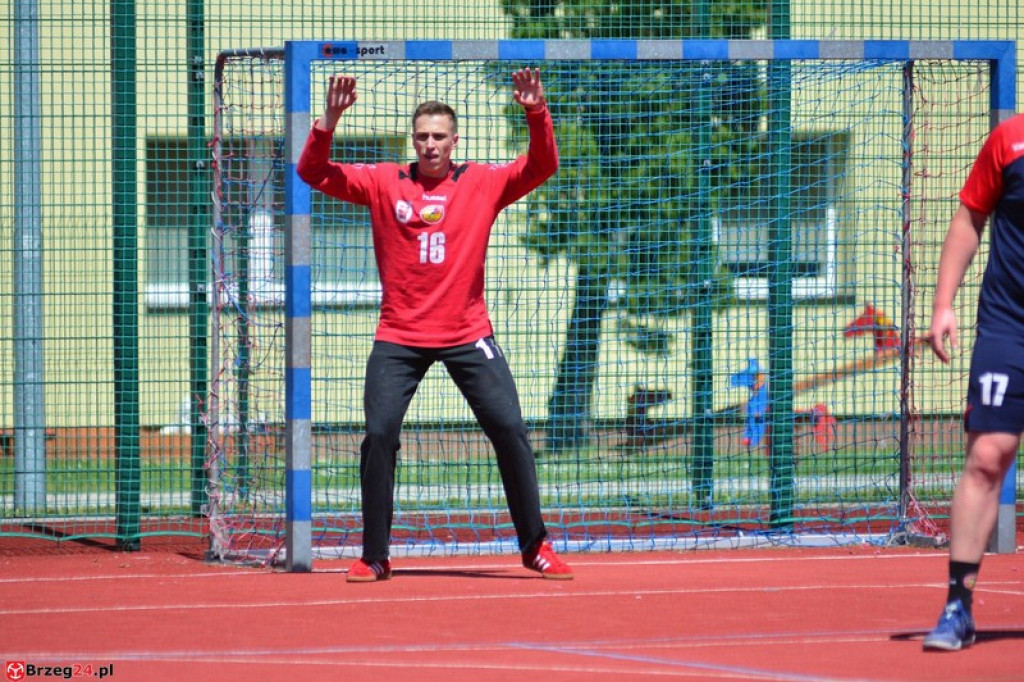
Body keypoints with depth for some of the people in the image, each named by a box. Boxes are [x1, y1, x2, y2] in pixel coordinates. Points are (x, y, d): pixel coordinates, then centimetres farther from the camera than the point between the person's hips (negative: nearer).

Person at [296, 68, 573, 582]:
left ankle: (535, 546, 8)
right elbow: (314, 173, -3)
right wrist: (329, 121, -19)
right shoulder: (383, 183, 2)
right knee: (378, 434, -9)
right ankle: (374, 557, 2)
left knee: (510, 430, -5)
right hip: (399, 337, 0)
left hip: (467, 335, 0)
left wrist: (537, 115, -21)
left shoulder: (484, 183, 3)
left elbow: (542, 167, -6)